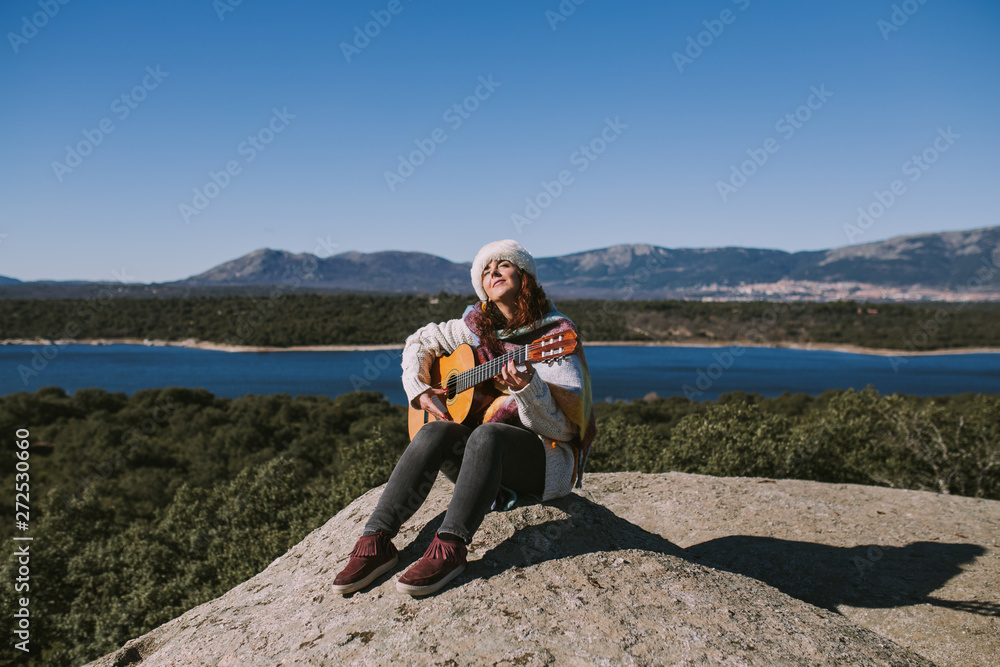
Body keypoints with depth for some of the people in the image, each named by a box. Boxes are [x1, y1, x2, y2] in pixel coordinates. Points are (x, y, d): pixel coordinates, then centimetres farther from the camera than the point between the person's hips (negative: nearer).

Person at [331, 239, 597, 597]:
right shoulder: (478, 326, 6)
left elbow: (561, 427, -15)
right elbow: (419, 342, 21)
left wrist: (528, 387, -34)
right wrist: (420, 390, 5)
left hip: (549, 458, -4)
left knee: (486, 435, -35)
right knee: (434, 433, -25)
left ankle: (449, 548, -38)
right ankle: (376, 542, -28)